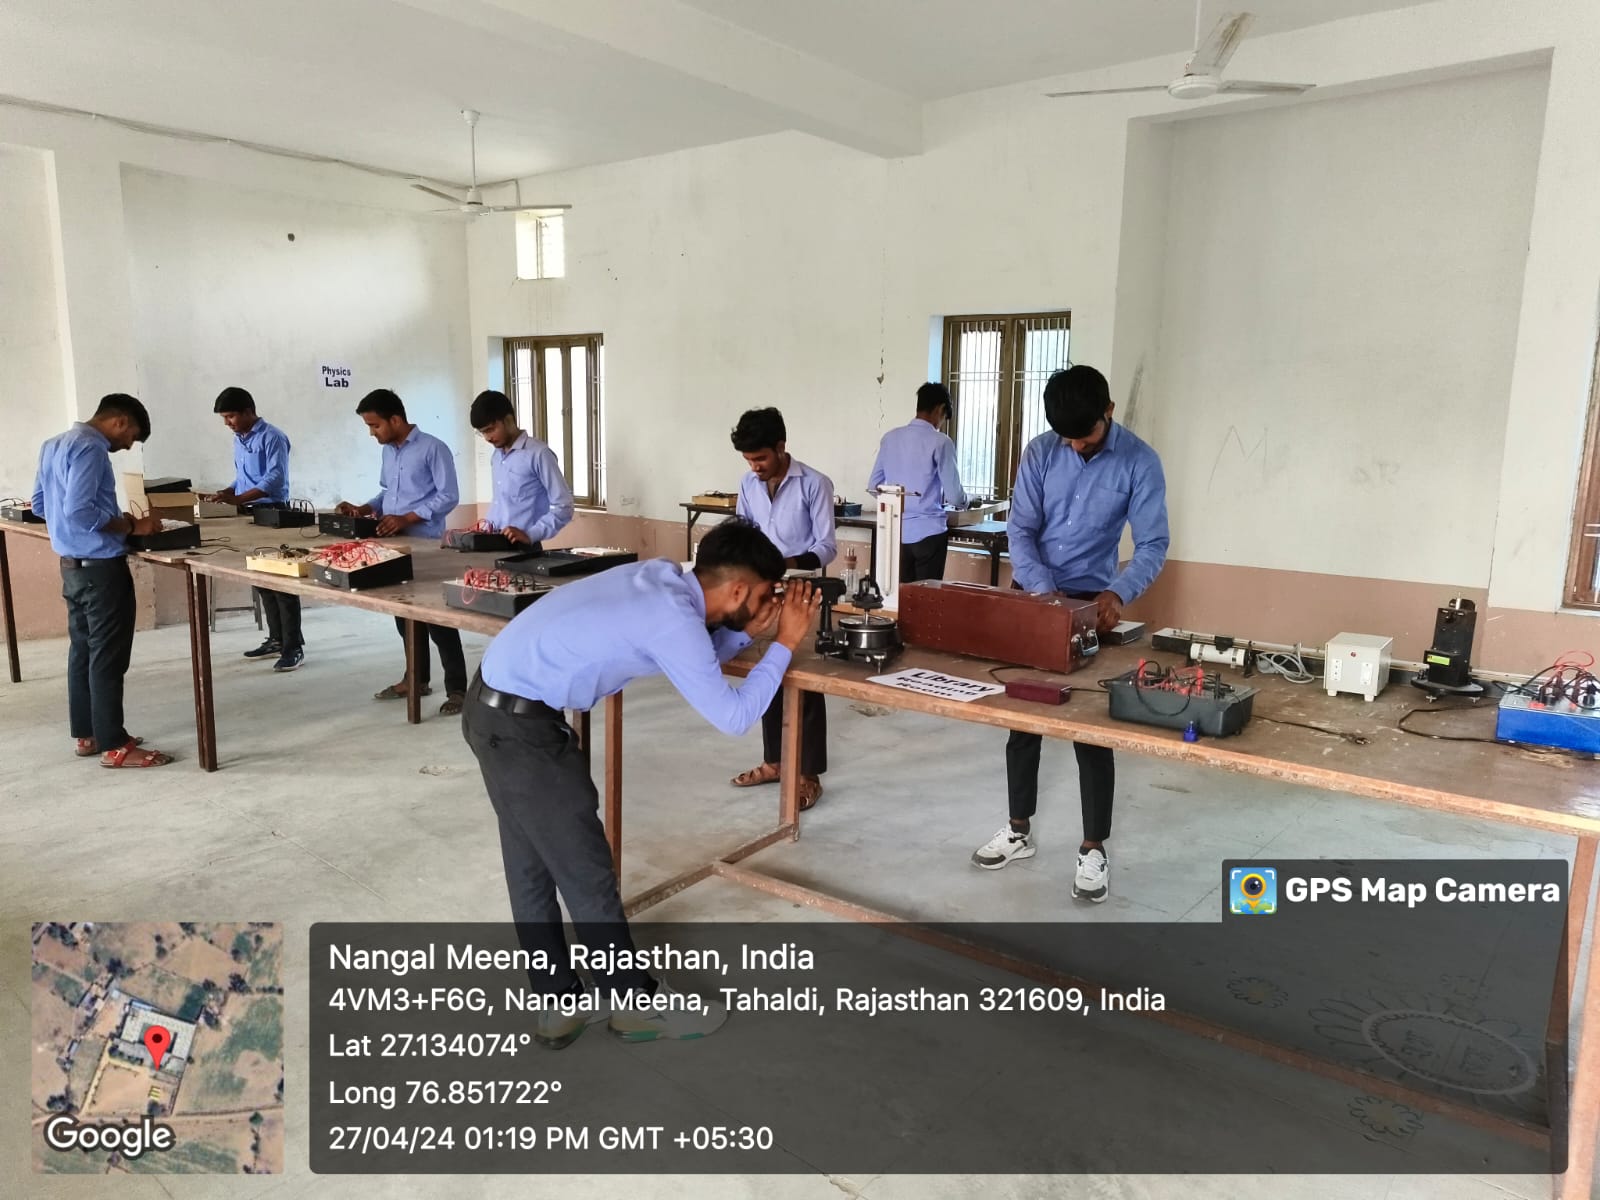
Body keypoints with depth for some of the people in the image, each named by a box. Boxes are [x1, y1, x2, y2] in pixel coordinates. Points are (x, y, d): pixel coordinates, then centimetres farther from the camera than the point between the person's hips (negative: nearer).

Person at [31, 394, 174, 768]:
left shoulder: (55, 444, 13)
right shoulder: (89, 448, -18)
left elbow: (39, 505, 19)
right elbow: (79, 511, -27)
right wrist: (131, 525, -16)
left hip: (72, 564, 10)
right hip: (100, 567, -10)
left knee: (82, 651, 15)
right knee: (108, 657, -4)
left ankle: (87, 734, 24)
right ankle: (114, 746, 1)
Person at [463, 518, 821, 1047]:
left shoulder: (664, 577, 4)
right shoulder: (673, 618, -22)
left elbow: (694, 662, 19)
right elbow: (733, 716, -16)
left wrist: (747, 632, 6)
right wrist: (785, 643, -9)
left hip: (495, 704, 10)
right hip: (522, 726, -10)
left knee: (532, 865, 18)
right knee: (584, 870, 5)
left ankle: (559, 1004, 33)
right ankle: (634, 1004, 22)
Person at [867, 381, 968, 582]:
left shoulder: (890, 438, 5)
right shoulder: (940, 442, -10)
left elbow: (873, 486, 10)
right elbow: (954, 496, -8)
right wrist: (965, 501, 14)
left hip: (896, 532, 5)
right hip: (928, 533, -5)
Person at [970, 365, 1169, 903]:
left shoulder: (1139, 462, -11)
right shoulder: (1040, 453, -6)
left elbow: (1153, 544, -13)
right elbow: (1020, 529, -7)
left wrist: (1119, 593, -31)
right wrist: (1044, 589, -22)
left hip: (1092, 602, -2)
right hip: (1031, 593, 3)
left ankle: (1093, 849, 13)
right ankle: (1019, 830, 25)